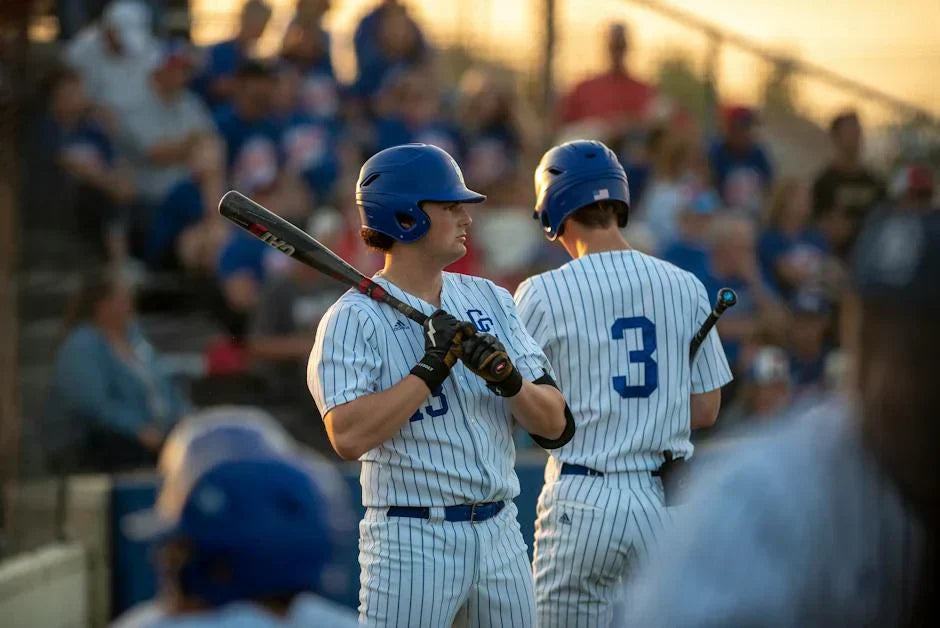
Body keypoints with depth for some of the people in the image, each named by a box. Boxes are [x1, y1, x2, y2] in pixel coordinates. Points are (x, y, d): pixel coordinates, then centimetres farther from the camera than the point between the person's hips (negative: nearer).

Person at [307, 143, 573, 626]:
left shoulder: (491, 300, 10)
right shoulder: (354, 319, -7)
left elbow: (555, 426, 6)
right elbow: (348, 436, -21)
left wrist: (509, 379, -13)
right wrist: (431, 366, -19)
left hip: (500, 533, 6)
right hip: (411, 543, -6)